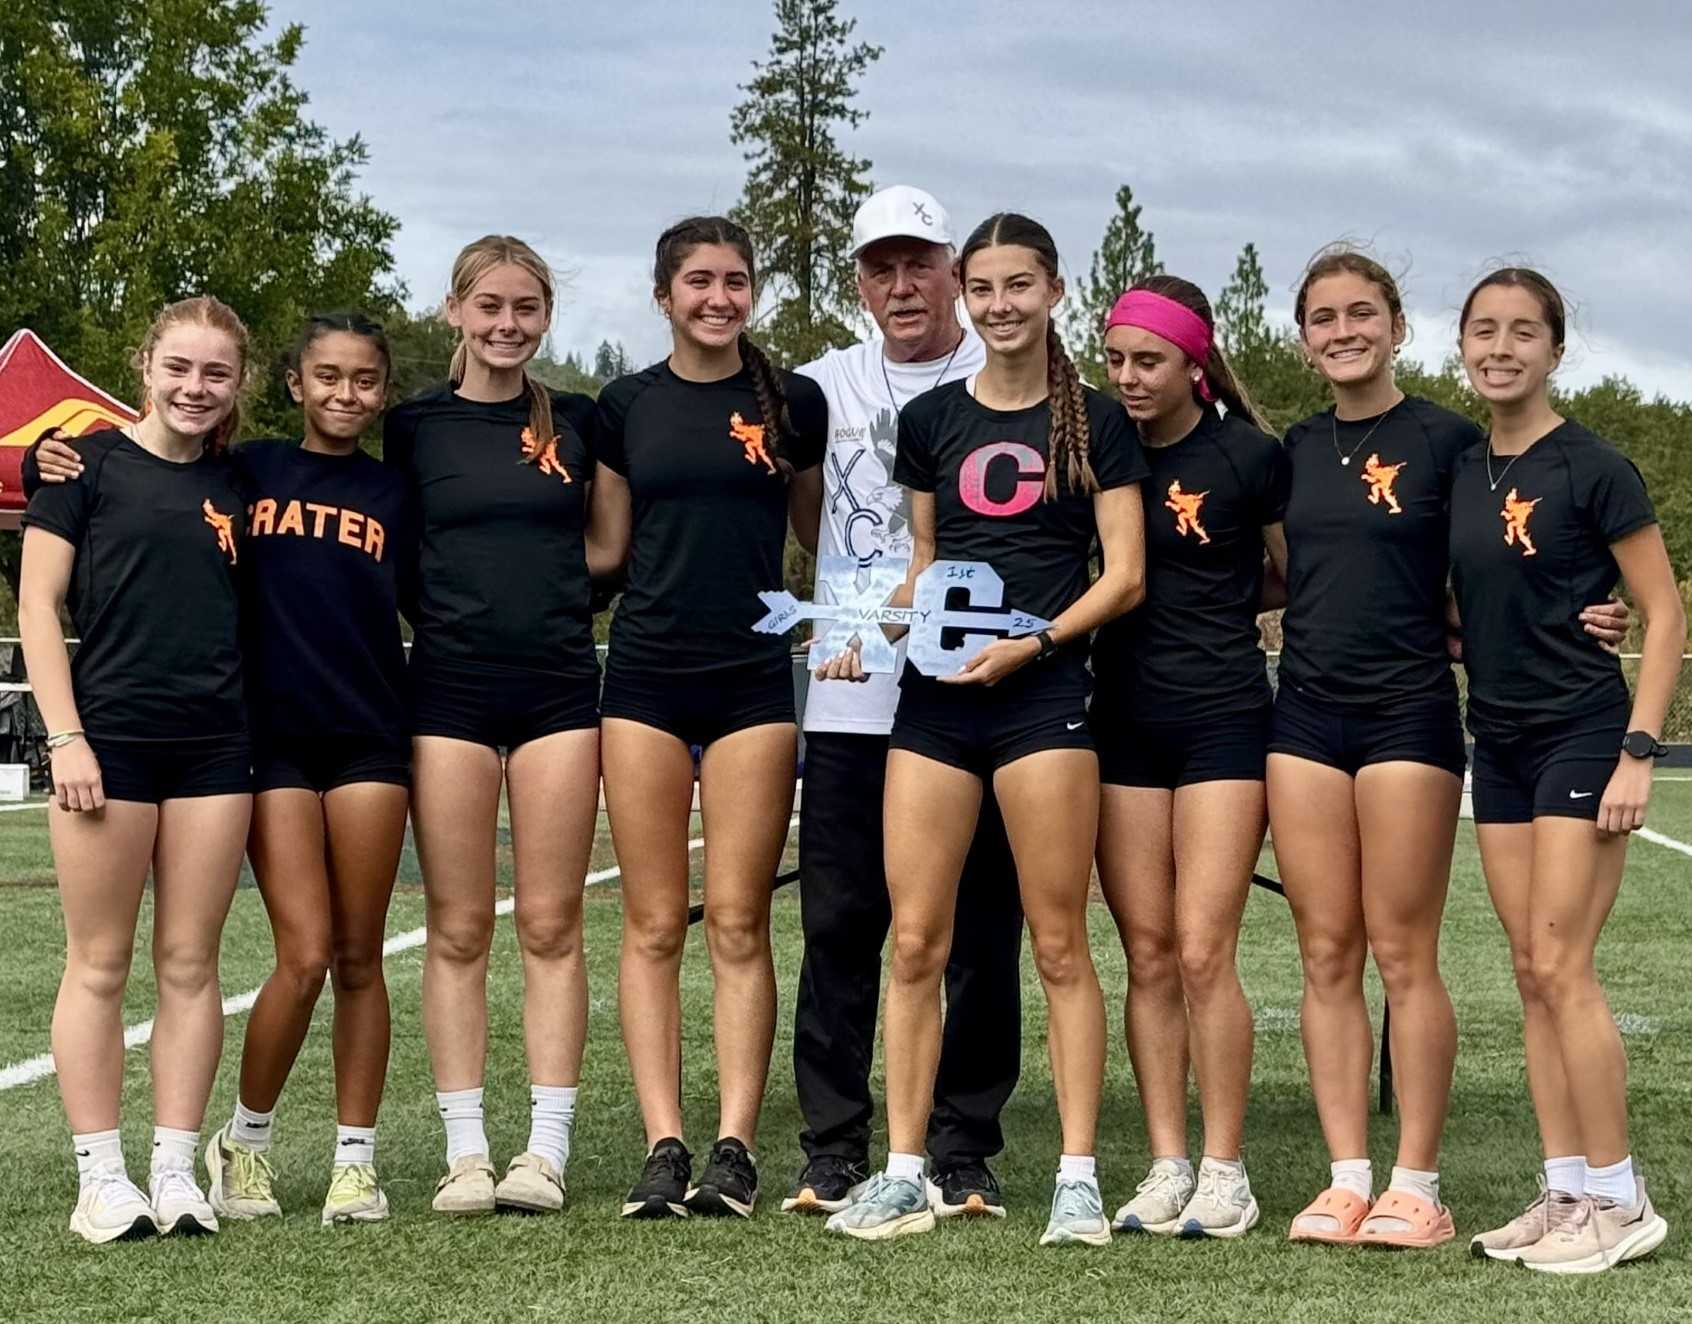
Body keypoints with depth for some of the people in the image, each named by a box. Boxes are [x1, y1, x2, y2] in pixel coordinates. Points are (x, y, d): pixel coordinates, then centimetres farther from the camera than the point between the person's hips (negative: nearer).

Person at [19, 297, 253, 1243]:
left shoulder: (237, 485, 12)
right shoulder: (92, 463, 0)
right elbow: (38, 606, -3)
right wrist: (66, 736, -10)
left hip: (215, 747, 4)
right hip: (110, 738, -4)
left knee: (191, 963, 5)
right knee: (100, 965, 2)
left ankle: (177, 1172, 11)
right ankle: (101, 1178, 7)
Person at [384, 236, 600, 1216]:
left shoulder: (579, 423, 7)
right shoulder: (414, 427, 5)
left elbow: (613, 543, 15)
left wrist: (568, 599, 0)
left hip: (560, 686, 1)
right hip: (451, 686, 0)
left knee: (552, 925, 0)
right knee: (459, 929, 1)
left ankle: (548, 1149, 4)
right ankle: (465, 1150, 6)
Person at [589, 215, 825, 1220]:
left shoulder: (793, 403, 5)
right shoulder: (627, 405, 8)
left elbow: (825, 534, 14)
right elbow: (605, 547, 12)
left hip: (754, 680, -1)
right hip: (646, 675, 1)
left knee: (739, 922, -2)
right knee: (654, 925, 1)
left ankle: (735, 1147, 2)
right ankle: (664, 1147, 3)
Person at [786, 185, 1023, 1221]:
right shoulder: (820, 388, 11)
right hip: (850, 696, 2)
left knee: (980, 931, 2)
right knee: (841, 925, 3)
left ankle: (964, 1152, 12)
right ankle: (835, 1152, 12)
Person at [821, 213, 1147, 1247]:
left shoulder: (1096, 421, 4)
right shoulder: (931, 419, 13)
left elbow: (1124, 575, 0)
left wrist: (1032, 643, -13)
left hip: (1043, 693, -3)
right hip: (934, 695, 3)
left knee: (1059, 943, -2)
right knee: (915, 939, 1)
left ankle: (1079, 1179, 4)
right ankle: (903, 1176, 8)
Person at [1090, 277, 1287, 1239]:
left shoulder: (1249, 455, -5)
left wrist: (1207, 601, -2)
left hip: (1223, 719, -4)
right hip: (1123, 719, 4)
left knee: (1203, 953, -8)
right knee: (1148, 954, 5)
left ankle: (1226, 1172, 3)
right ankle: (1168, 1167, 12)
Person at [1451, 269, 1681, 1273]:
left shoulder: (1592, 468, -9)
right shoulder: (1461, 475, 9)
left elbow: (1667, 616, -9)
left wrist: (1639, 752, -15)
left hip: (1582, 735, -7)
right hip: (1500, 741, 7)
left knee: (1560, 966, -9)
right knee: (1532, 974, 6)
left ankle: (1619, 1199, 0)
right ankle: (1566, 1192, 12)